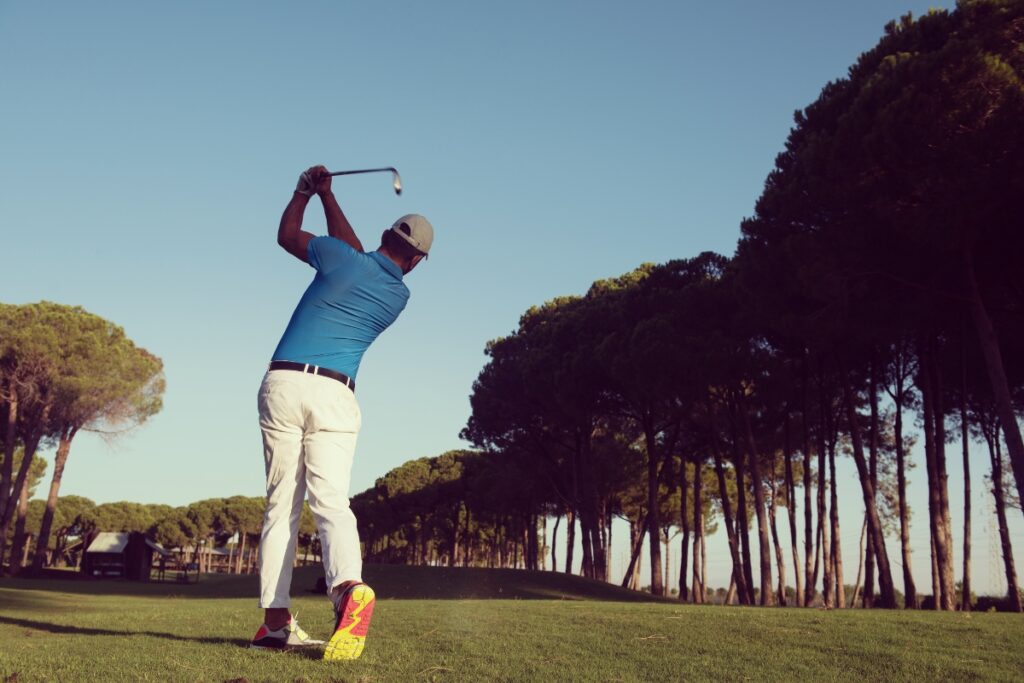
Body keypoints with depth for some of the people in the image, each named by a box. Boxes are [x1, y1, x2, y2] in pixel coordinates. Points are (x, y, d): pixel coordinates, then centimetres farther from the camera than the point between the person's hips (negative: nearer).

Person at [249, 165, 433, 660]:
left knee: (281, 503, 5)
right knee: (330, 497, -9)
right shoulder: (399, 295, 13)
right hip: (334, 396, 0)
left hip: (283, 384, 0)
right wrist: (327, 194, 35)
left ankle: (275, 620, 4)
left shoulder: (340, 259, 3)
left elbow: (286, 235, 21)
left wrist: (305, 191, 37)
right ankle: (348, 587, -36)